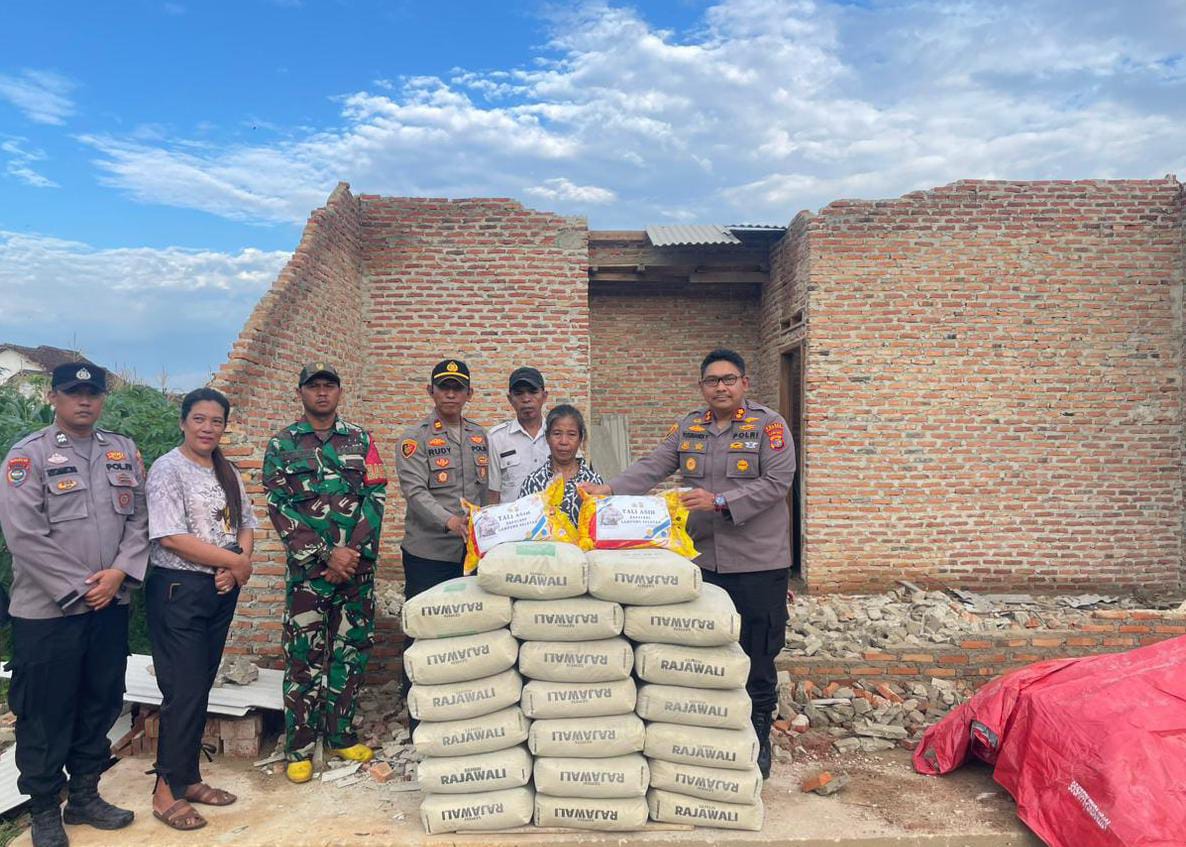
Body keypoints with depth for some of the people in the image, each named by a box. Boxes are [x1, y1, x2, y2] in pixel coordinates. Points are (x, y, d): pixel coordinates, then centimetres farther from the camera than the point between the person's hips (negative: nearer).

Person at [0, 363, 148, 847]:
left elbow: (139, 517, 6)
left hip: (111, 605, 5)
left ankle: (85, 796, 31)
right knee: (45, 713, 8)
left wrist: (119, 572, -9)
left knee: (101, 705, 15)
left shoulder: (124, 451, 8)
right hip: (48, 610, -5)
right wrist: (79, 589, -14)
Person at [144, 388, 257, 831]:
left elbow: (246, 523, 11)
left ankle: (188, 778, 25)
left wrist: (237, 566, -9)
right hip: (178, 589, -6)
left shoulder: (228, 473, 11)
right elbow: (173, 537, -17)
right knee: (183, 690, -3)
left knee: (202, 687, 13)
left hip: (222, 590, 6)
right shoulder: (168, 469, -10)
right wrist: (236, 561, -12)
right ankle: (167, 791, 12)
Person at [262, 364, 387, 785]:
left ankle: (340, 735, 25)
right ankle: (299, 749, 16)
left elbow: (376, 496, 1)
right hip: (308, 568, -2)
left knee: (351, 651, 10)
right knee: (304, 658, 3)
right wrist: (326, 555, -13)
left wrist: (354, 551, -10)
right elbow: (279, 509, -5)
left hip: (357, 565, 2)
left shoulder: (360, 440, 8)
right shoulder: (282, 445, 2)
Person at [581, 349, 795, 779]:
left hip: (757, 563, -3)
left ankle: (758, 738, 25)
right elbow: (652, 467, 1)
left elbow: (777, 482, -14)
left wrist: (719, 501, -23)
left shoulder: (768, 425, -5)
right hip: (701, 559, 4)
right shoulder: (688, 427, 8)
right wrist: (610, 489, -14)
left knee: (757, 654, 7)